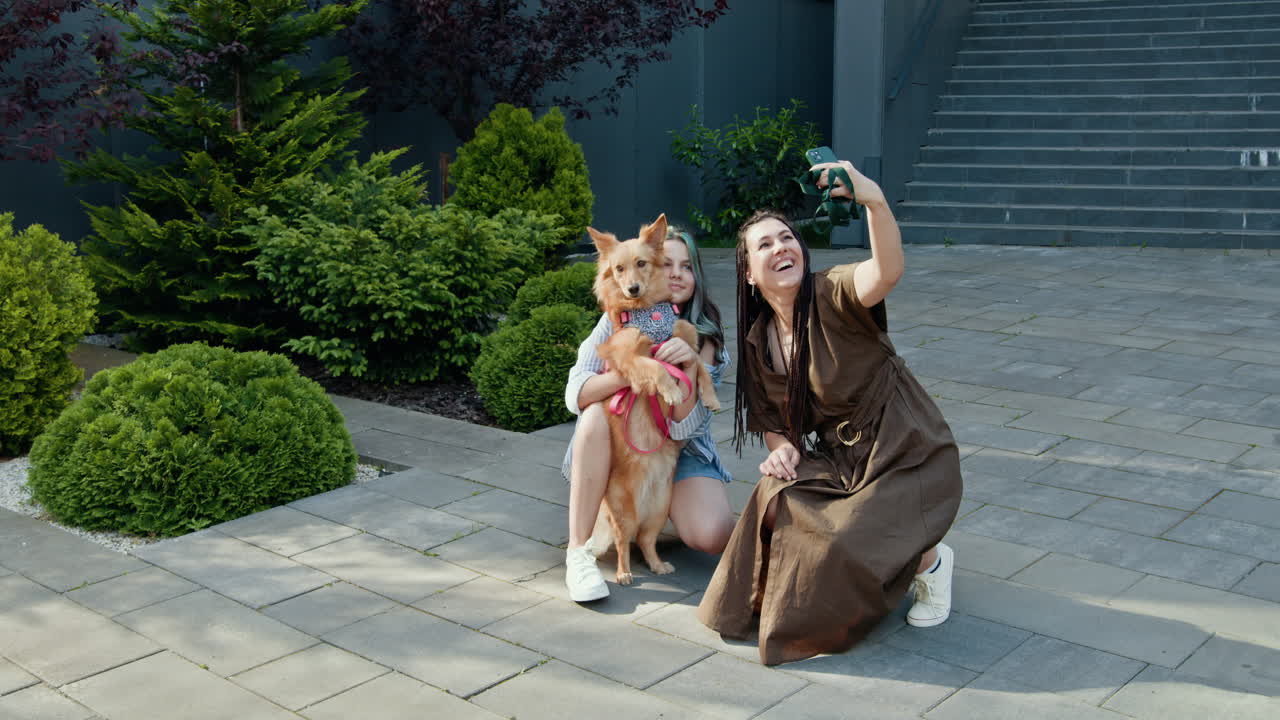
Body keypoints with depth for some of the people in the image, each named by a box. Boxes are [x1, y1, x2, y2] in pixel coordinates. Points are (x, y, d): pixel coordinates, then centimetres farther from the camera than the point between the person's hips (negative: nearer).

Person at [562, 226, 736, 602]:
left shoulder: (704, 336, -9)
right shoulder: (618, 320, -9)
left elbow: (683, 426, -17)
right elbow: (575, 393, -20)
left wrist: (689, 368, -34)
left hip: (678, 452, 0)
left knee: (714, 536, -27)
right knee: (596, 414, -34)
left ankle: (660, 511, 11)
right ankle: (578, 552, -27)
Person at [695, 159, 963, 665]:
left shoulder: (832, 296, -19)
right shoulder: (756, 340, 1)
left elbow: (887, 272, -43)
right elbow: (771, 416, 14)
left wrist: (874, 200, -59)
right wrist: (783, 447, -8)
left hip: (909, 460, -6)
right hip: (838, 461, 6)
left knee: (845, 545, -24)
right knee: (778, 499, -21)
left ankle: (929, 560, 10)